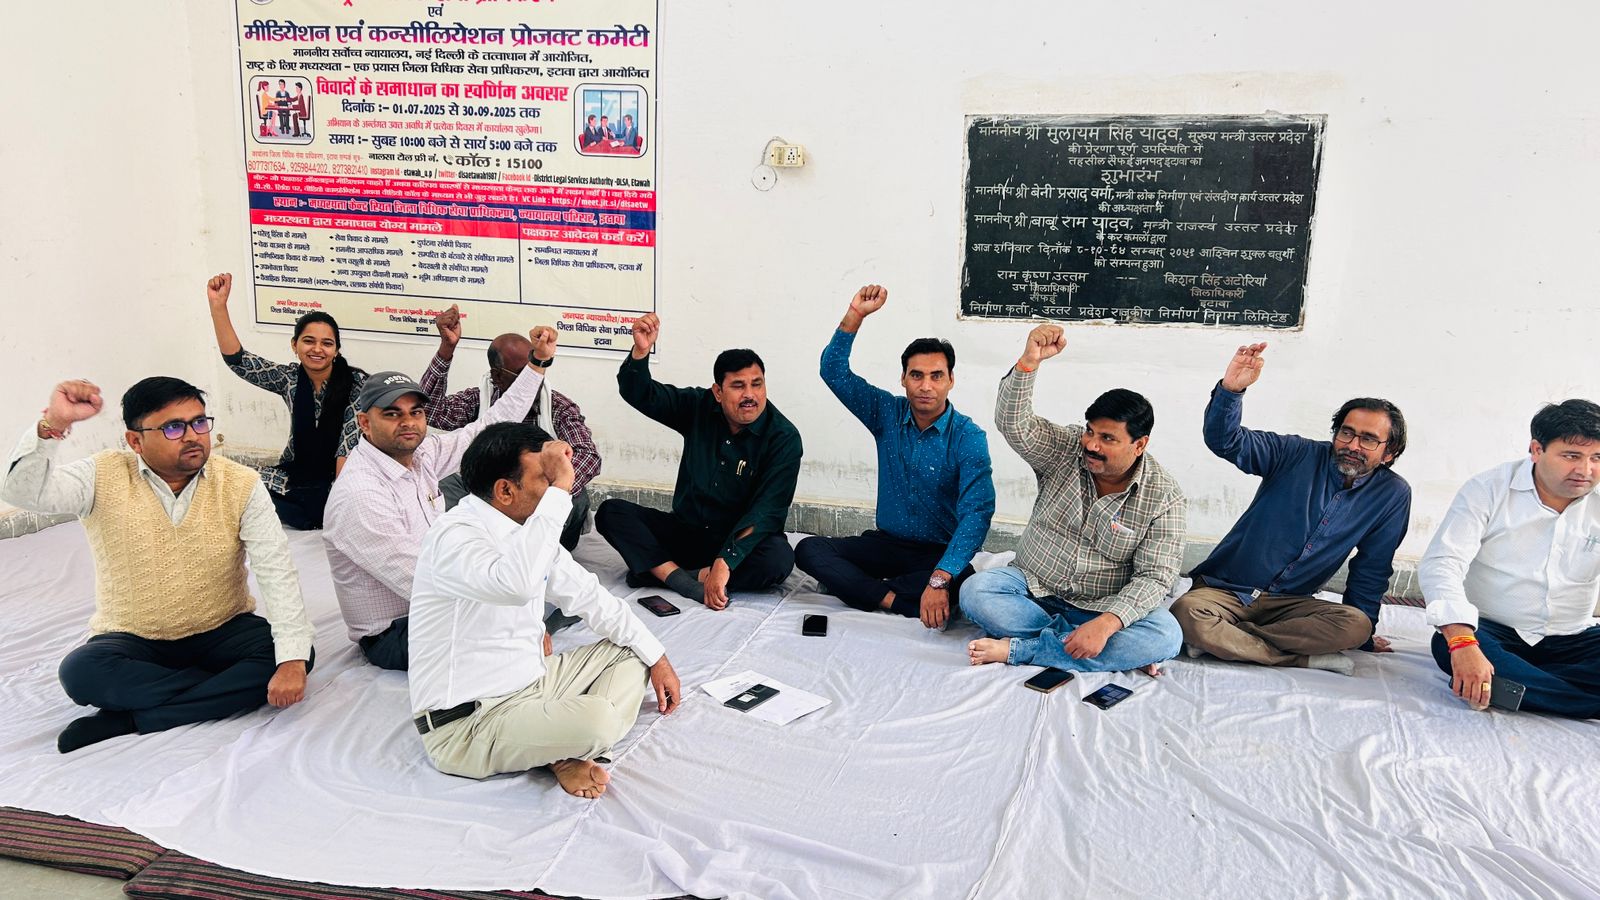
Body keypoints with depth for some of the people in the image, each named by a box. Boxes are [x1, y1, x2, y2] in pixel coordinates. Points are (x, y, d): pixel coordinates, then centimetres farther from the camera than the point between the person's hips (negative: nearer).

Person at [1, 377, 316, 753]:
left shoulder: (240, 485, -10)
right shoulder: (105, 478, -7)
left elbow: (277, 572, -17)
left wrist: (293, 660, -29)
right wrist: (52, 425, -40)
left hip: (222, 633, 1)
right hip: (133, 640, 0)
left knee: (297, 651, -27)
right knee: (81, 671, -31)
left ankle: (131, 718, -21)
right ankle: (232, 688, -17)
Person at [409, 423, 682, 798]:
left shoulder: (528, 529, 6)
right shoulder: (455, 535, -22)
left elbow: (587, 595, 15)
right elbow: (515, 584, -44)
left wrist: (656, 657, 13)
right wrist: (559, 489, -37)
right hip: (466, 725, -10)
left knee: (631, 651, 10)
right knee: (597, 718, -33)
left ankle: (569, 753, -10)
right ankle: (564, 754, 0)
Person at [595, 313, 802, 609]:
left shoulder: (783, 437, -14)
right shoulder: (699, 407, -1)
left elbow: (767, 511, -23)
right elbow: (639, 394, -2)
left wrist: (724, 563, -35)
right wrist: (641, 351, -24)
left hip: (739, 541, -4)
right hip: (683, 531, 4)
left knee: (779, 558, -36)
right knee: (611, 512, -16)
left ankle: (660, 572, -29)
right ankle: (688, 583, -32)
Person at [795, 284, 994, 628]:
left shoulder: (969, 438, -15)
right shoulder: (887, 413, -1)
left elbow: (976, 513, -26)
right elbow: (834, 371, -4)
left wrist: (939, 579, -38)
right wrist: (855, 314, -17)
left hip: (939, 552, -3)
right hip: (886, 543, 4)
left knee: (960, 583, -38)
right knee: (809, 550, -18)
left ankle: (851, 584, -22)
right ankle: (895, 600, -27)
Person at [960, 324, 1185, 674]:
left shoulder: (1164, 498, -10)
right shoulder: (1065, 449, -5)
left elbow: (1154, 577, -16)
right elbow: (1013, 424, -23)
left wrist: (1106, 623, -32)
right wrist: (1029, 361, -39)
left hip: (1105, 610, -1)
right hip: (1034, 589, 2)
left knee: (1165, 637, -30)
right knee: (974, 592, -27)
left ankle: (1017, 649, -28)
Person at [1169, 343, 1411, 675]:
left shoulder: (1392, 495, 3)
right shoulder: (1298, 455, -4)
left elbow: (1371, 571, 12)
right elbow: (1225, 441, -18)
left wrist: (1364, 635, 15)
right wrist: (1230, 389, -36)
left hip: (1290, 603, 3)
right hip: (1225, 589, -2)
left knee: (1356, 624, -30)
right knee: (1187, 613, -35)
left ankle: (1225, 640, -24)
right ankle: (1305, 657, -22)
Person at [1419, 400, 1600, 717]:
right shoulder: (1488, 489, -7)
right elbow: (1441, 564, -18)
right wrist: (1463, 643, -36)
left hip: (1572, 641, 2)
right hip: (1492, 631, -2)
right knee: (1447, 644, -36)